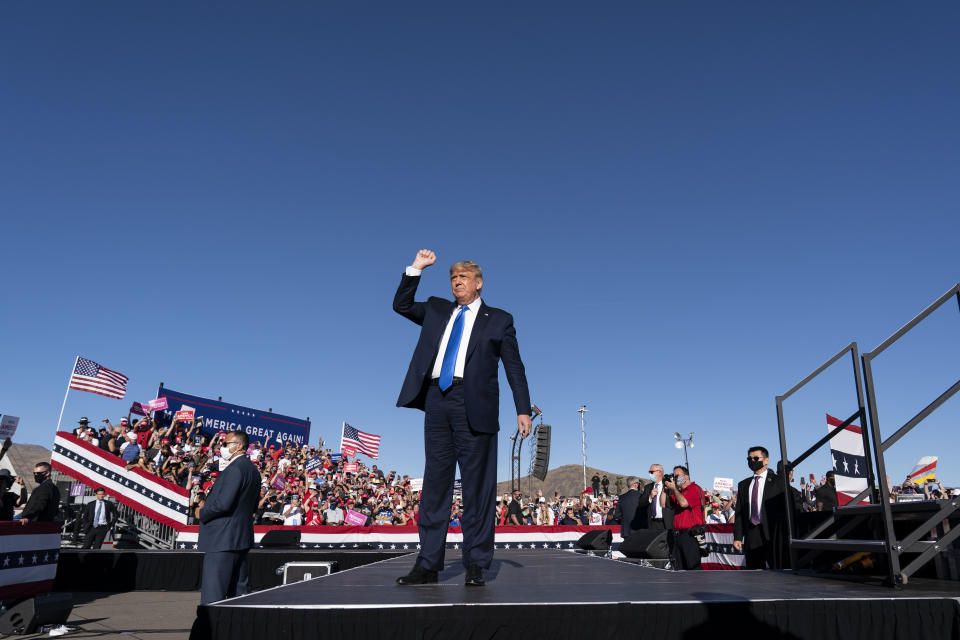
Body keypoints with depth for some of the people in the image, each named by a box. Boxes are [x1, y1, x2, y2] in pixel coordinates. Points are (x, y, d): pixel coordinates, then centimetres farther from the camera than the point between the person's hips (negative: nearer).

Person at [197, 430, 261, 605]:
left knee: (212, 596, -3)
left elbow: (223, 503, -25)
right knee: (239, 591, 14)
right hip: (242, 537, 10)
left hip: (222, 539, -10)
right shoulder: (252, 469, 14)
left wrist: (202, 513, -6)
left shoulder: (235, 469, -16)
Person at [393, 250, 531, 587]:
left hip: (473, 406, -3)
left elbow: (514, 368, 7)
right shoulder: (437, 311, 21)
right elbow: (401, 305, 24)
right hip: (437, 401, 4)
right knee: (435, 482, 6)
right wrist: (415, 269, 14)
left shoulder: (498, 319, 10)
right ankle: (428, 563, 12)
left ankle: (476, 565, 8)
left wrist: (523, 410, -3)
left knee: (477, 486, -1)